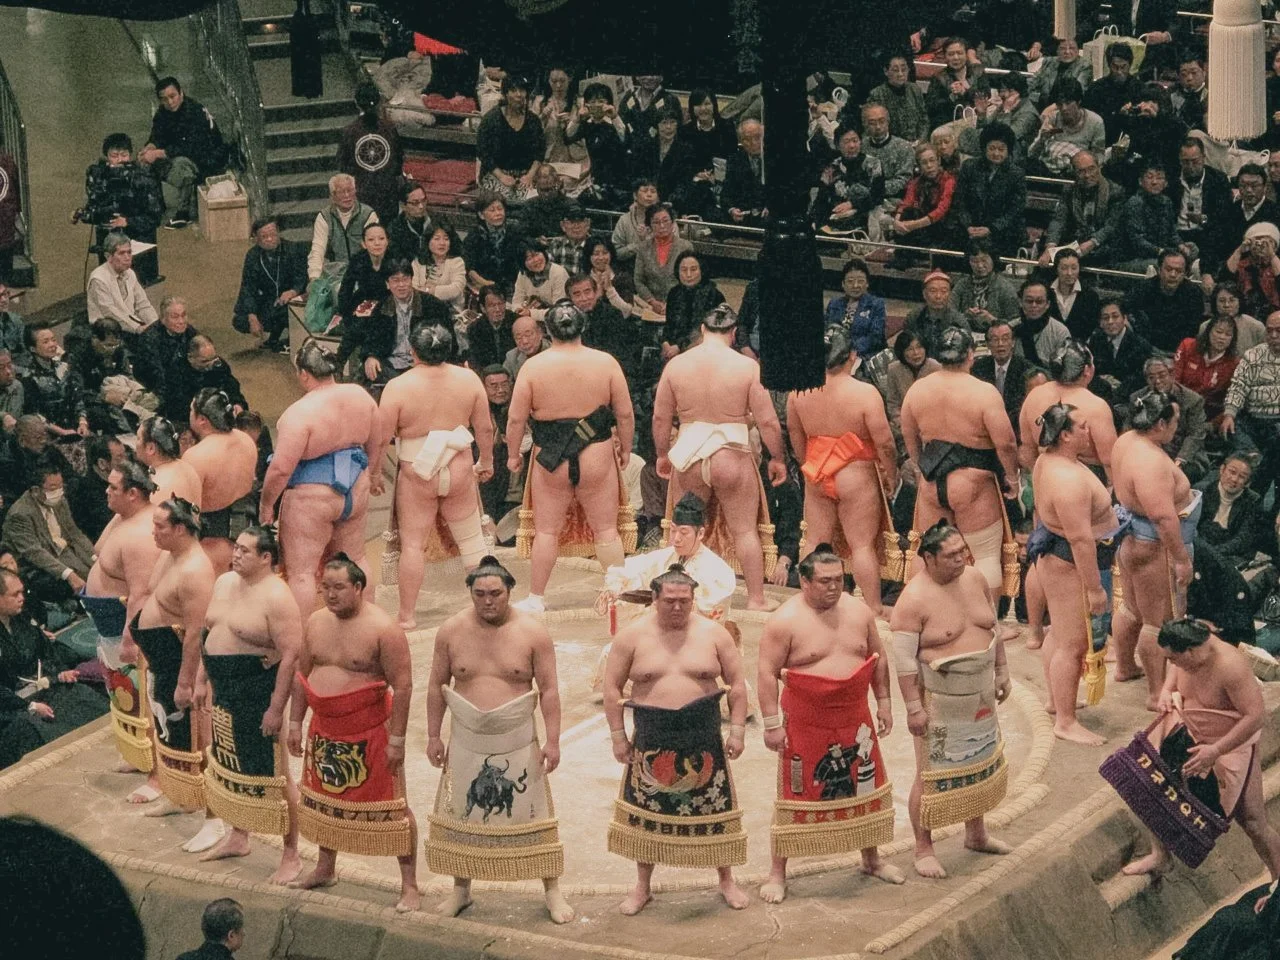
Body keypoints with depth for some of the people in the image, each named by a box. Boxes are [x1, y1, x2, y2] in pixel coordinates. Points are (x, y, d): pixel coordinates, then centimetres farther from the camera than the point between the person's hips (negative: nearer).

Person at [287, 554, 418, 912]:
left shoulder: (382, 629, -16)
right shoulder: (314, 623, 4)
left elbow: (402, 686, -16)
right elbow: (301, 675, 14)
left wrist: (396, 739, -18)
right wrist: (295, 723, 11)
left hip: (371, 731, -6)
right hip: (325, 730, 7)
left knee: (390, 807, -4)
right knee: (325, 799, 19)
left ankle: (409, 885, 1)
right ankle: (325, 869, 38)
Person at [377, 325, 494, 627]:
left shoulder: (398, 387, -14)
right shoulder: (468, 379, -6)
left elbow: (382, 438, -10)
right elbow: (485, 427, 2)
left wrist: (374, 472, 4)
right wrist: (486, 461, 17)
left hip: (416, 476, -2)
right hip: (459, 472, 3)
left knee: (412, 544, 6)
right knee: (471, 540, 16)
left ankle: (407, 616, 9)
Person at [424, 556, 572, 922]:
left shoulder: (533, 633, -7)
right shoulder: (452, 631, -2)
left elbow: (549, 689, -5)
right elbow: (438, 685, 6)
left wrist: (552, 741, -9)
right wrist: (433, 735, 3)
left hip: (518, 741, -2)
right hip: (466, 741, 2)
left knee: (532, 816, 1)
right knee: (461, 816, 9)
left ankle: (552, 892, 10)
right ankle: (461, 889, 25)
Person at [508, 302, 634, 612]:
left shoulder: (533, 366, -5)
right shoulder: (605, 363, -4)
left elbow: (516, 418, -3)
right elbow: (625, 414, 0)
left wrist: (513, 454, 11)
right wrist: (625, 449, 15)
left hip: (550, 459, 0)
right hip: (597, 456, 0)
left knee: (546, 531, 9)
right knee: (606, 530, 10)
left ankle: (535, 598, 13)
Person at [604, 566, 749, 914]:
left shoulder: (713, 633, 0)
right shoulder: (633, 636, -3)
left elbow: (737, 684, 5)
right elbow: (612, 688, 1)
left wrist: (737, 730, -1)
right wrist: (618, 736, -2)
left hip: (703, 738, 0)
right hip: (652, 741, 0)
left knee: (714, 808, 6)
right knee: (646, 811, 7)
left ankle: (727, 881, 22)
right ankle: (642, 888, 21)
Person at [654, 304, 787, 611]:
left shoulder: (676, 365, 1)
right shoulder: (747, 366, -7)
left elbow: (660, 417, 7)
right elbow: (767, 420, -5)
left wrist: (662, 454, 20)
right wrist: (777, 458, 7)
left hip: (688, 457, 2)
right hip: (732, 456, -2)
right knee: (745, 530, 7)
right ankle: (756, 598, 8)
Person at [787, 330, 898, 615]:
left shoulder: (799, 391, -5)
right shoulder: (865, 393, -19)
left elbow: (795, 433, 9)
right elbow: (884, 443, -15)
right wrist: (891, 475, 1)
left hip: (816, 476, 4)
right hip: (857, 478, -4)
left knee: (817, 544, 13)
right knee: (862, 545, 2)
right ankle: (873, 608, 5)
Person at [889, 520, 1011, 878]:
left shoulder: (974, 579, 1)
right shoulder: (914, 599, -20)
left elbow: (992, 627, 15)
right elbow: (904, 657, -19)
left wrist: (1001, 671, 16)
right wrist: (913, 707, -19)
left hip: (979, 695, 7)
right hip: (939, 698, -7)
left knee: (980, 762, 19)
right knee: (932, 773, 0)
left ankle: (976, 834, 38)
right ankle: (924, 849, 12)